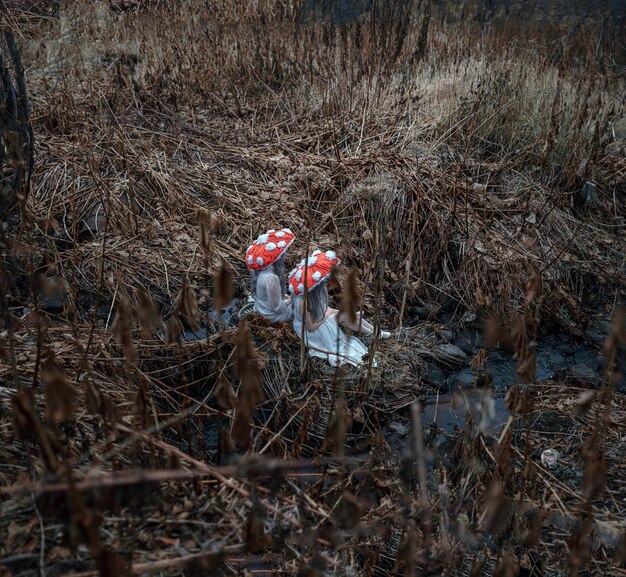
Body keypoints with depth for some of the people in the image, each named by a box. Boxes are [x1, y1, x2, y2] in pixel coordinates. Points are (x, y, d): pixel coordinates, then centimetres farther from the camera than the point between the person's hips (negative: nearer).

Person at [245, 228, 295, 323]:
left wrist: (284, 296, 6)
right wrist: (289, 301, -8)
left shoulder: (260, 269, -11)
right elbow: (276, 307, -25)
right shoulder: (271, 278, -36)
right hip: (271, 315, -8)